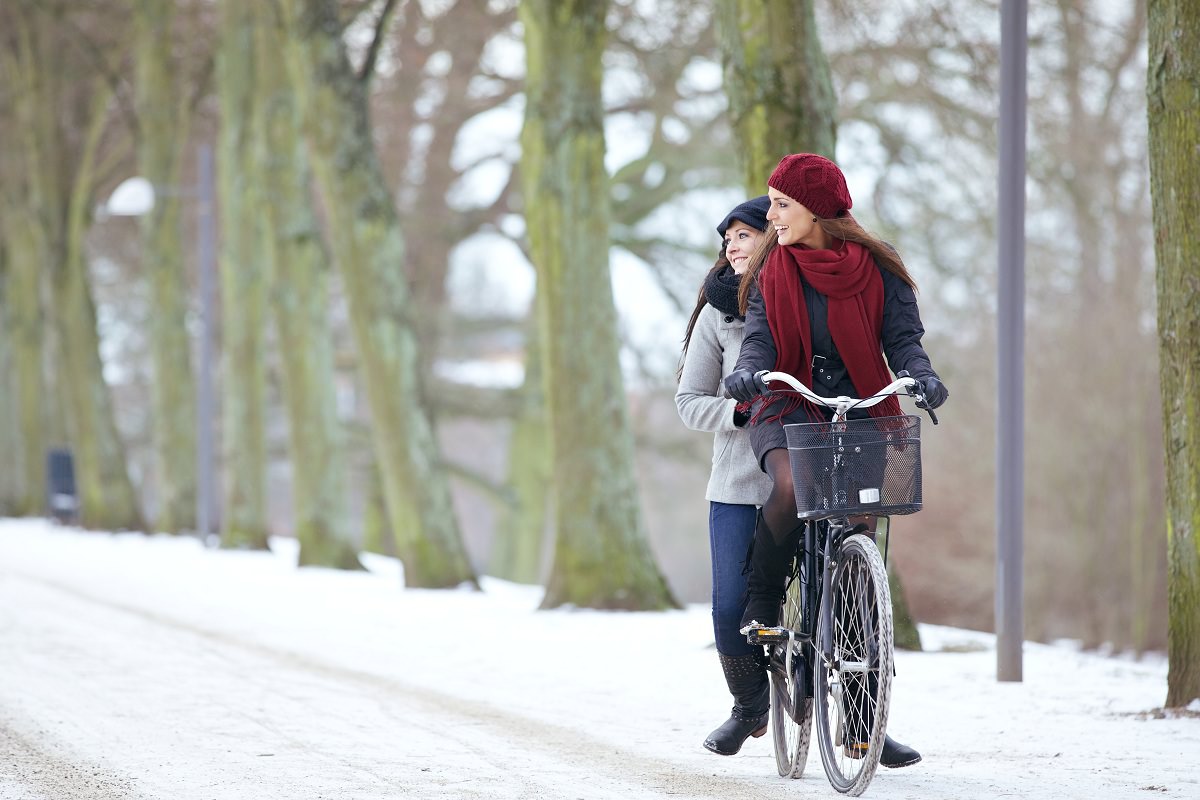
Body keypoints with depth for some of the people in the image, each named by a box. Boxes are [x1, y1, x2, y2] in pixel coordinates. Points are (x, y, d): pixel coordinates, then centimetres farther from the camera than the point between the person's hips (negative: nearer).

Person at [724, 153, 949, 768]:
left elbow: (902, 337, -4)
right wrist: (747, 371, -27)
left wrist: (921, 375, -26)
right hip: (788, 411, 0)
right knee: (790, 486, -36)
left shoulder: (877, 270, 1)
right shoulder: (770, 272, 5)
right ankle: (762, 604, -11)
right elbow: (760, 337, -5)